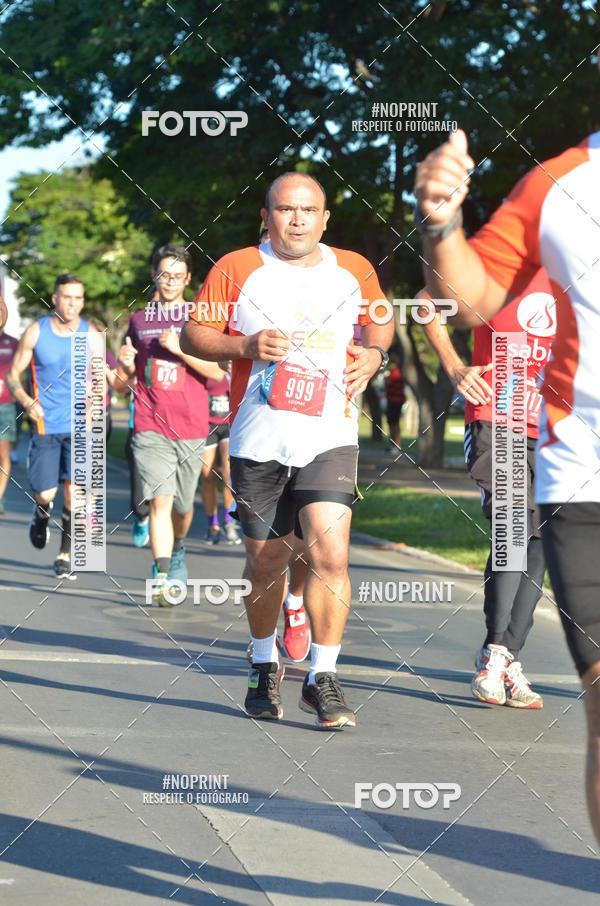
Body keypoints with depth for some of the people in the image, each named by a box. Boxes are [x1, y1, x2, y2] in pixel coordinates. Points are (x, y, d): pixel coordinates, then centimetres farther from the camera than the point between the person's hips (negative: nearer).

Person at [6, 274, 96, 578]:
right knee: (45, 494, -2)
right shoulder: (35, 332, -3)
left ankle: (65, 555, 5)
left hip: (78, 426, 0)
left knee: (73, 491, -10)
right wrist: (27, 401, -14)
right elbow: (12, 375, 3)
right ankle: (41, 515, 35)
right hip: (44, 424, 0)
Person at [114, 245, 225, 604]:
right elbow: (125, 383, 19)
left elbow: (216, 372, -7)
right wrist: (125, 366, -4)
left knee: (183, 505, 12)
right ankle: (163, 577, -22)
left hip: (191, 428, 0)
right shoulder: (139, 320, 13)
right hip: (150, 427, 0)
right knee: (161, 500, -16)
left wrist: (179, 348, -18)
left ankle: (177, 549, 43)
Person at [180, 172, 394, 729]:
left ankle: (322, 679, -6)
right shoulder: (236, 269, 2)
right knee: (266, 561, 9)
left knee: (330, 554, -16)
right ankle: (264, 667, 33)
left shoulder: (354, 270, 10)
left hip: (329, 436, 0)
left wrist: (373, 355, 5)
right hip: (258, 438, 0)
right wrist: (247, 346, -14)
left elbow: (382, 322, 26)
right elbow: (193, 334, 3)